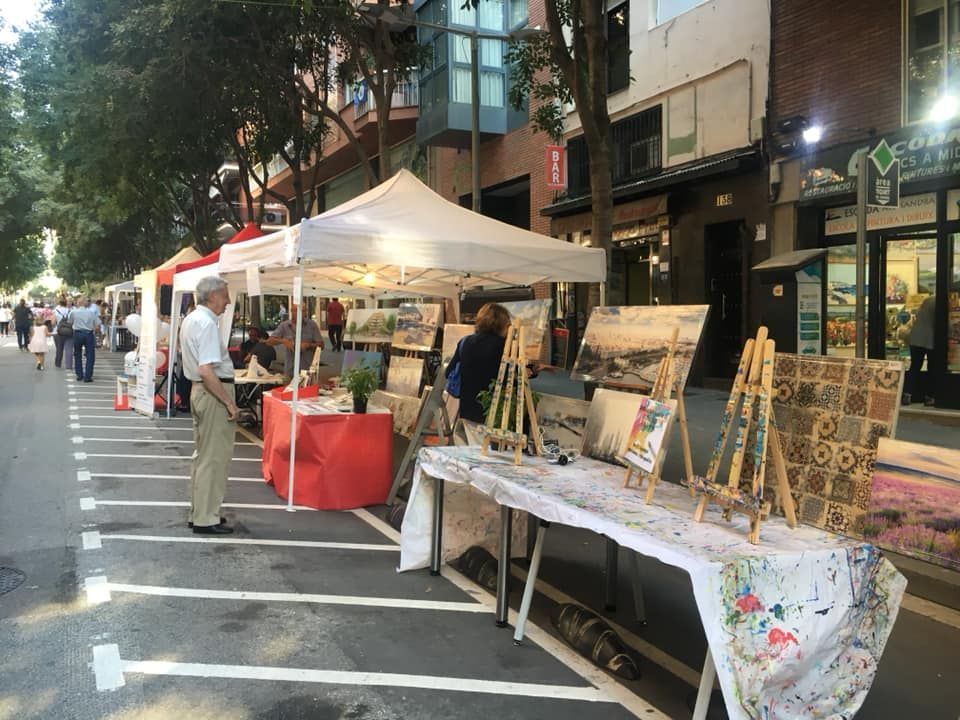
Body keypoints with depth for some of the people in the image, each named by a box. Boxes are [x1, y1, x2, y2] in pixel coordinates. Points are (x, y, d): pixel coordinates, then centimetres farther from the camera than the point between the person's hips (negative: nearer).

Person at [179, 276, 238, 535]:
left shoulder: (190, 319, 12)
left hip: (199, 390, 11)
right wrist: (229, 402, -22)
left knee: (202, 455, 19)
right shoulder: (207, 323, -19)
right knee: (214, 459, -2)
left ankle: (198, 512, 29)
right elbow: (206, 371, -26)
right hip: (214, 393, -11)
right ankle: (206, 519, 6)